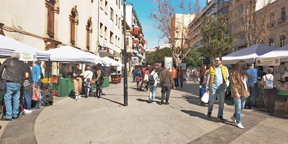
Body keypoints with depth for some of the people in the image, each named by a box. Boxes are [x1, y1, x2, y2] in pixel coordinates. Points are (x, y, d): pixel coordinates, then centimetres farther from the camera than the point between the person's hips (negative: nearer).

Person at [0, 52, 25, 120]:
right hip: (18, 84, 4)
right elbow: (23, 76, 16)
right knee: (16, 99, 12)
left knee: (7, 99, 3)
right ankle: (15, 115, 20)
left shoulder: (8, 61, 4)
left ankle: (8, 116, 3)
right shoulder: (21, 64, 16)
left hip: (9, 83, -4)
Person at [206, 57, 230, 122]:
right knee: (212, 100, 8)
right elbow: (208, 78, 6)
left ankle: (220, 115, 11)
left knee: (221, 101, 1)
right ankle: (209, 111, 32)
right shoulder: (211, 68, 6)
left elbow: (227, 77, 11)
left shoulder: (225, 68, 10)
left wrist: (226, 85, -5)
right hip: (213, 87, -1)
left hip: (221, 88, 1)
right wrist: (207, 87, 2)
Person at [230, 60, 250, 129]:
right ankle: (238, 122, 8)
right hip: (237, 94, -8)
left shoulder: (242, 73, 16)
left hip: (243, 93, 8)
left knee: (242, 107, 15)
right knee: (238, 108, -2)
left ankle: (234, 117, 33)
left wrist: (246, 92, 13)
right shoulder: (234, 73, -11)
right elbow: (233, 84, -15)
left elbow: (245, 83, 18)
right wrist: (236, 92, -19)